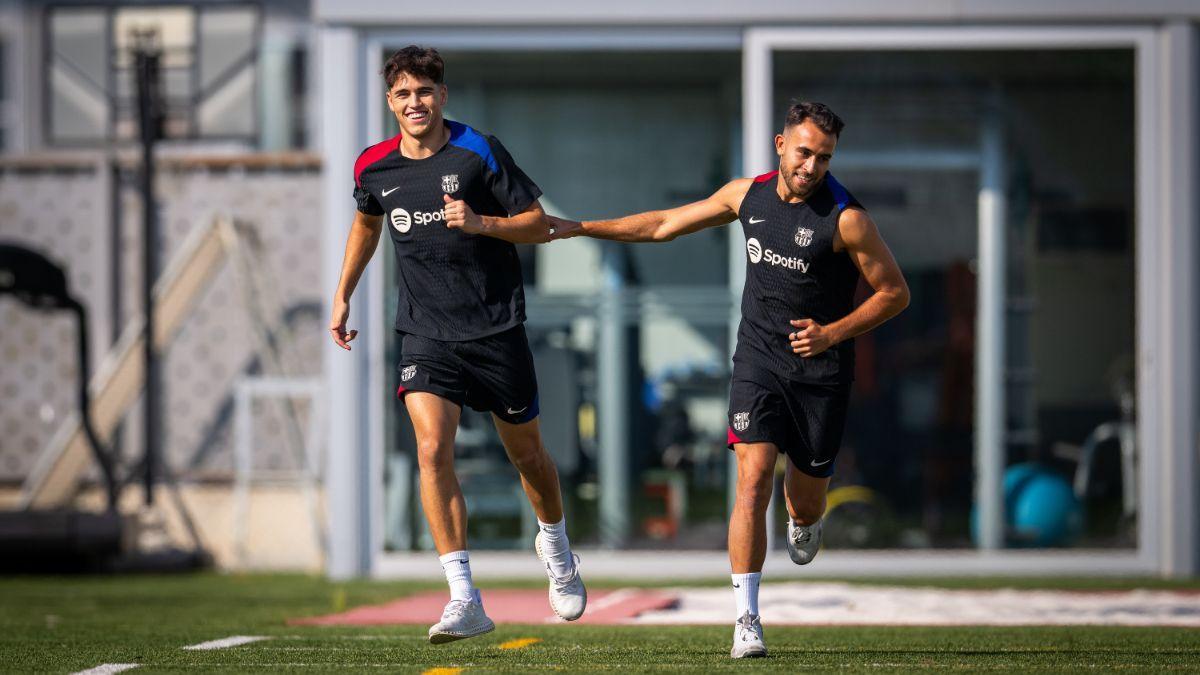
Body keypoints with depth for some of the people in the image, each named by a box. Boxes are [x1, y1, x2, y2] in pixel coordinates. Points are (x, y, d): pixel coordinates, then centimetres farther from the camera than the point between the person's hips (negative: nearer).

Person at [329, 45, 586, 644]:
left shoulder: (479, 153, -9)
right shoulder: (375, 167, 2)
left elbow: (539, 225, -5)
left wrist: (480, 222, -22)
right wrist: (343, 295, 24)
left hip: (497, 327, -2)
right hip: (426, 335, 2)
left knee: (526, 454, 12)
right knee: (432, 449, -19)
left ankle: (556, 547, 44)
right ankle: (465, 601, -21)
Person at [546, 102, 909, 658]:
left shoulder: (846, 218, -10)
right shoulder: (747, 195, 2)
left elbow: (895, 292, -3)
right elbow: (665, 225, 14)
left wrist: (833, 333, -14)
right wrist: (583, 228, 13)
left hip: (821, 370, -2)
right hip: (757, 360, 2)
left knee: (806, 502, 6)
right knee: (753, 480, -15)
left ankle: (802, 524, 48)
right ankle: (747, 622, -16)